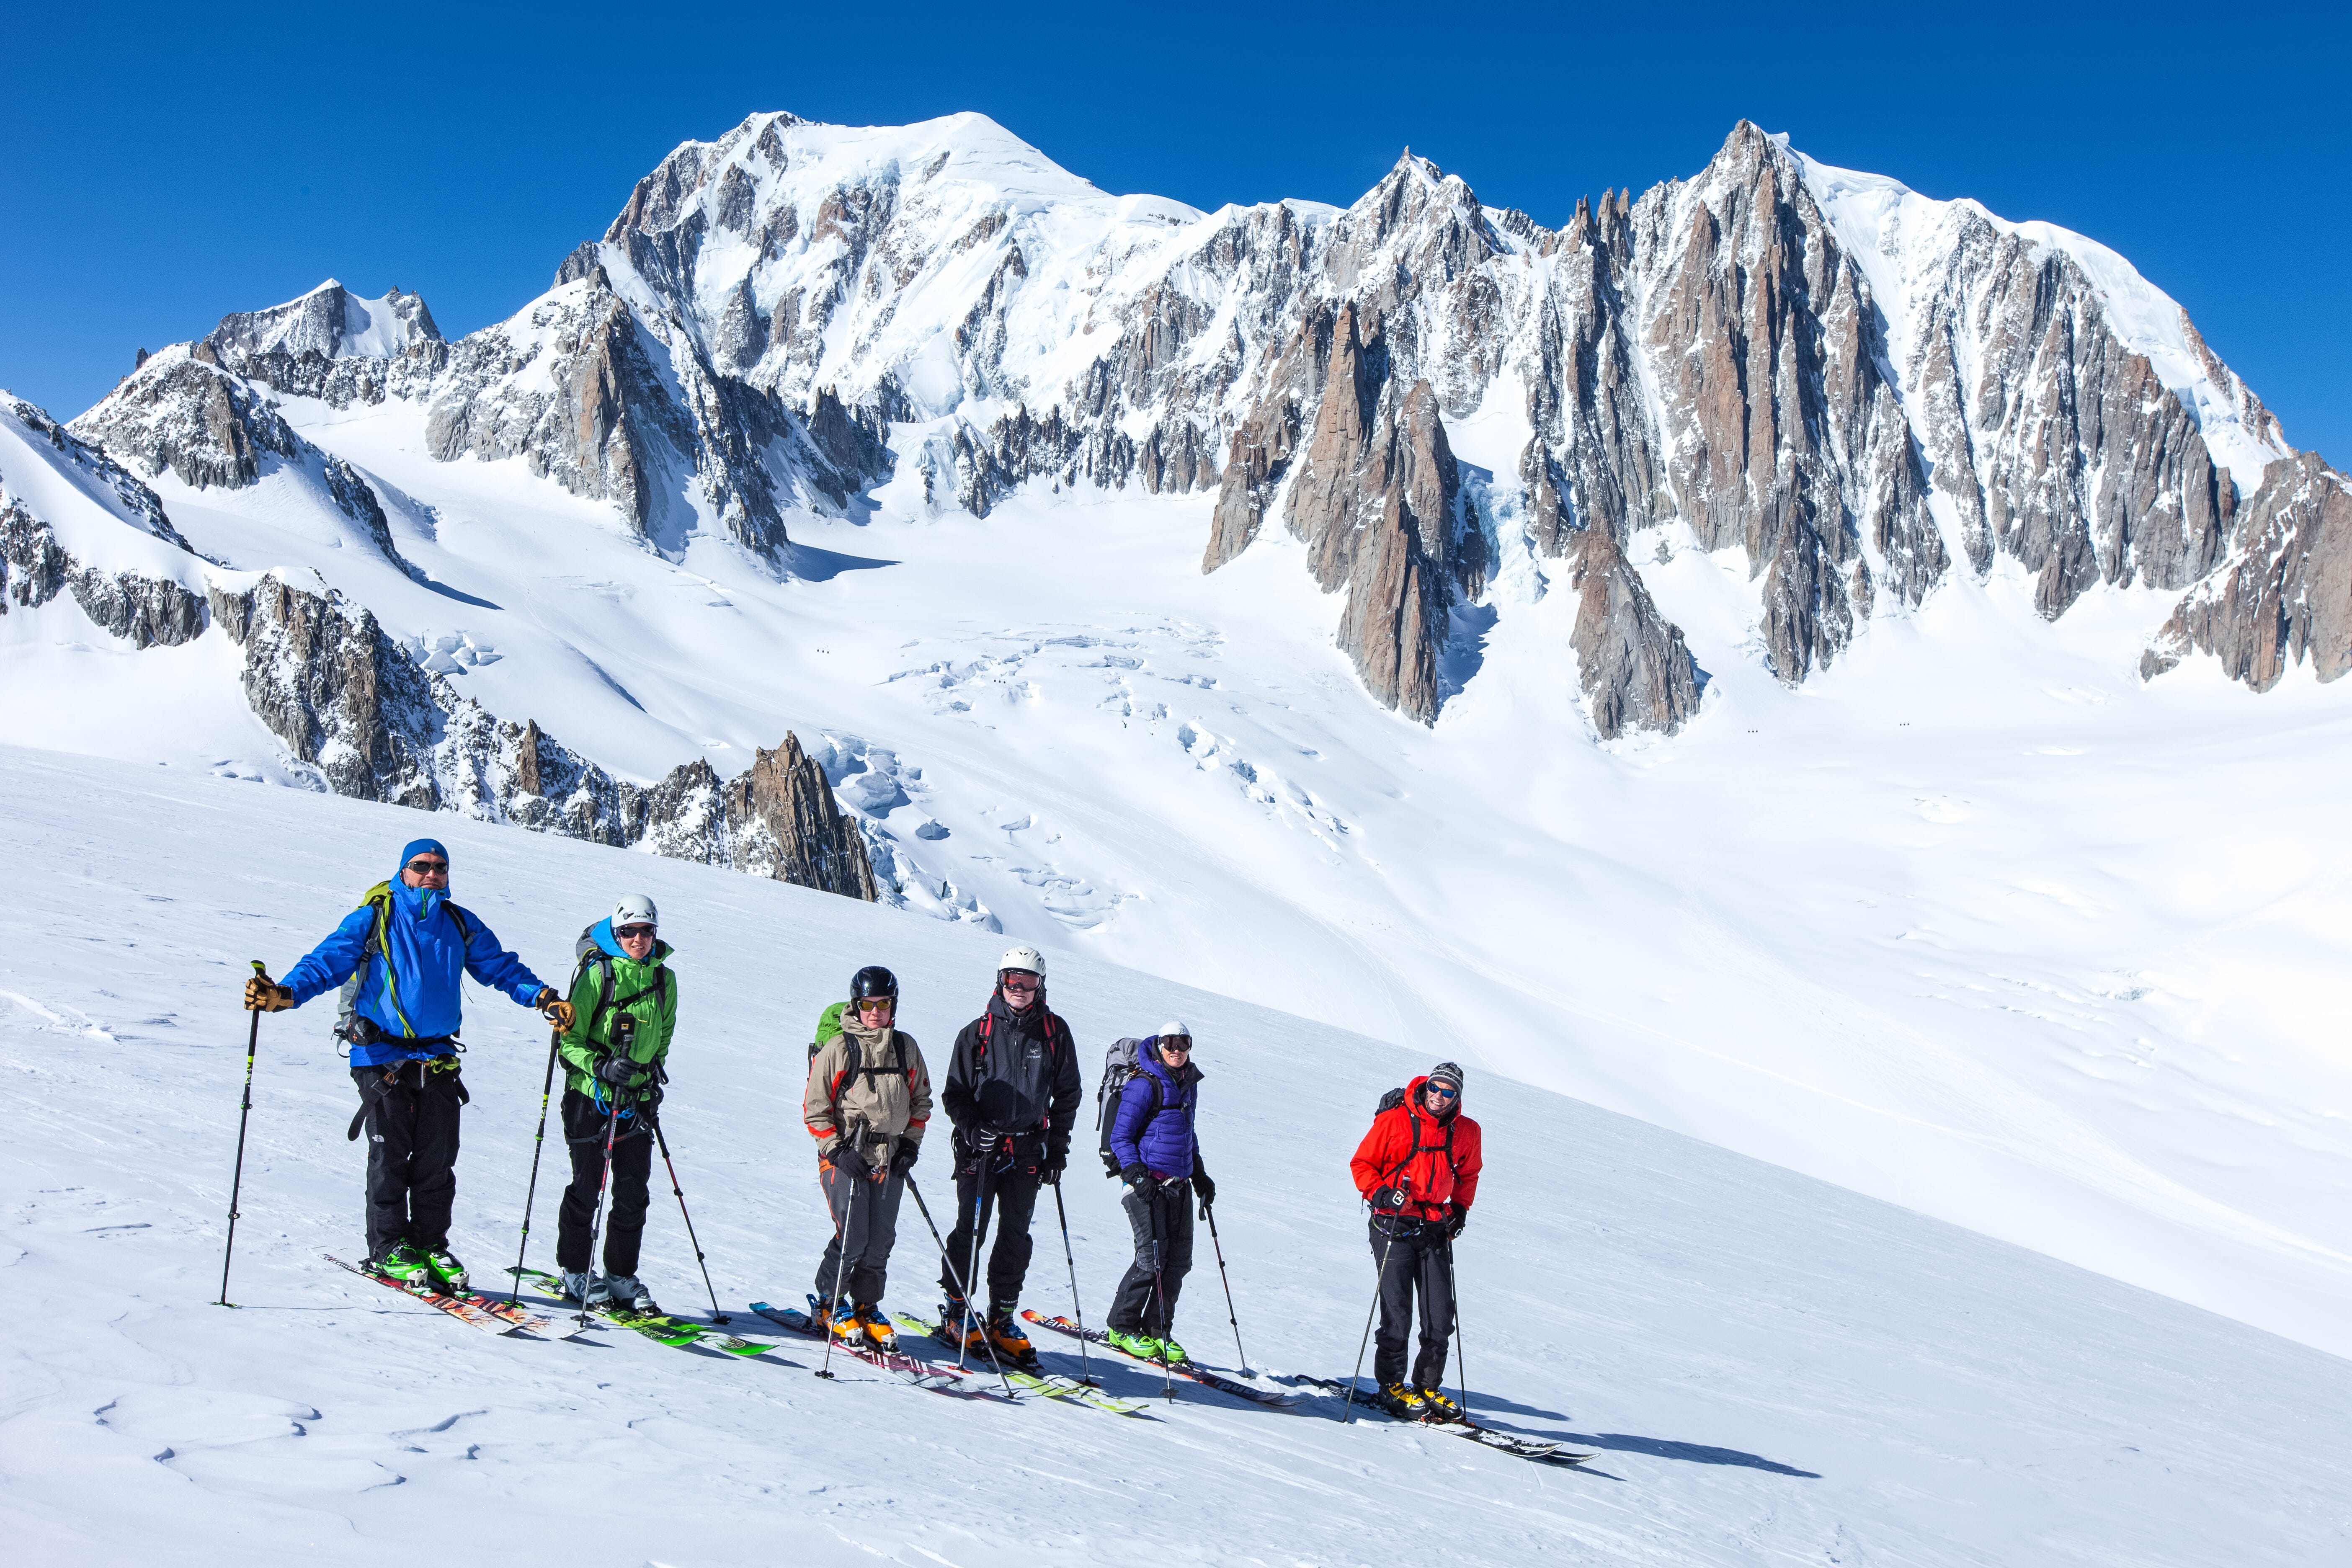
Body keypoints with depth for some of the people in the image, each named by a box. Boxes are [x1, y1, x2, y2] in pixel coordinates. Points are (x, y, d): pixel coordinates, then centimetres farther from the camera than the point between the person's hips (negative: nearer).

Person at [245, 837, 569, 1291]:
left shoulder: (461, 925, 12)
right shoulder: (375, 917, 0)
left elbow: (501, 967, 16)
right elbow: (328, 960, -7)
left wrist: (545, 998, 2)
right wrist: (285, 993, -23)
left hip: (438, 1059, 3)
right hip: (382, 1055, -3)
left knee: (438, 1158, 3)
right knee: (390, 1155, -3)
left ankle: (431, 1244, 13)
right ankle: (388, 1249, 7)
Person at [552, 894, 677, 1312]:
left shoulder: (663, 979, 7)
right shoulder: (597, 973, -8)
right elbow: (568, 1039, -7)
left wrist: (654, 1071, 11)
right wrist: (601, 1066, -21)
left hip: (638, 1098, 4)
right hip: (591, 1094, -4)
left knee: (633, 1191, 3)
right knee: (587, 1185, 2)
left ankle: (621, 1275, 13)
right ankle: (575, 1270, 16)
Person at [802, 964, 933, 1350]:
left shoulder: (906, 1048, 7)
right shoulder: (838, 1047, -6)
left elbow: (921, 1099, 19)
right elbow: (814, 1107, -3)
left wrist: (911, 1142, 8)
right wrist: (837, 1150, -11)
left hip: (890, 1159, 4)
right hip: (845, 1156, -4)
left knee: (881, 1239, 3)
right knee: (853, 1237, -11)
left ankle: (867, 1305, 20)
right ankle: (830, 1303, 9)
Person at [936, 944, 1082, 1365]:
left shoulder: (1055, 1032, 6)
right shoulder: (978, 1033, 1)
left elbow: (1067, 1094, 12)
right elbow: (955, 1092, 4)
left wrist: (1058, 1147, 6)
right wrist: (972, 1128, -13)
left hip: (1028, 1151, 2)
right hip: (980, 1146, -2)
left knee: (1016, 1236, 3)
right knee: (970, 1231, -2)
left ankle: (1002, 1319, 11)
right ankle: (957, 1309, 13)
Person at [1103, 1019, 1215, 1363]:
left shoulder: (1188, 1084, 15)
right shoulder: (1144, 1085, -9)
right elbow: (1120, 1137, -10)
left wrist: (1200, 1175, 26)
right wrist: (1135, 1175, -20)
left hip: (1179, 1184, 7)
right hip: (1148, 1182, -7)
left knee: (1179, 1259, 2)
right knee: (1152, 1256, -10)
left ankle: (1156, 1330, 12)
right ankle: (1122, 1328, 4)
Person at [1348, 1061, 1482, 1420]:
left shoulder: (1466, 1132, 5)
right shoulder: (1393, 1121, -8)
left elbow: (1468, 1174, 22)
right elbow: (1362, 1163, -3)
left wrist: (1461, 1208, 9)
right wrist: (1380, 1193, -18)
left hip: (1436, 1228, 4)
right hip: (1394, 1225, -4)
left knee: (1441, 1315, 3)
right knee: (1398, 1311, -8)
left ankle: (1428, 1386, 16)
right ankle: (1391, 1385, 7)